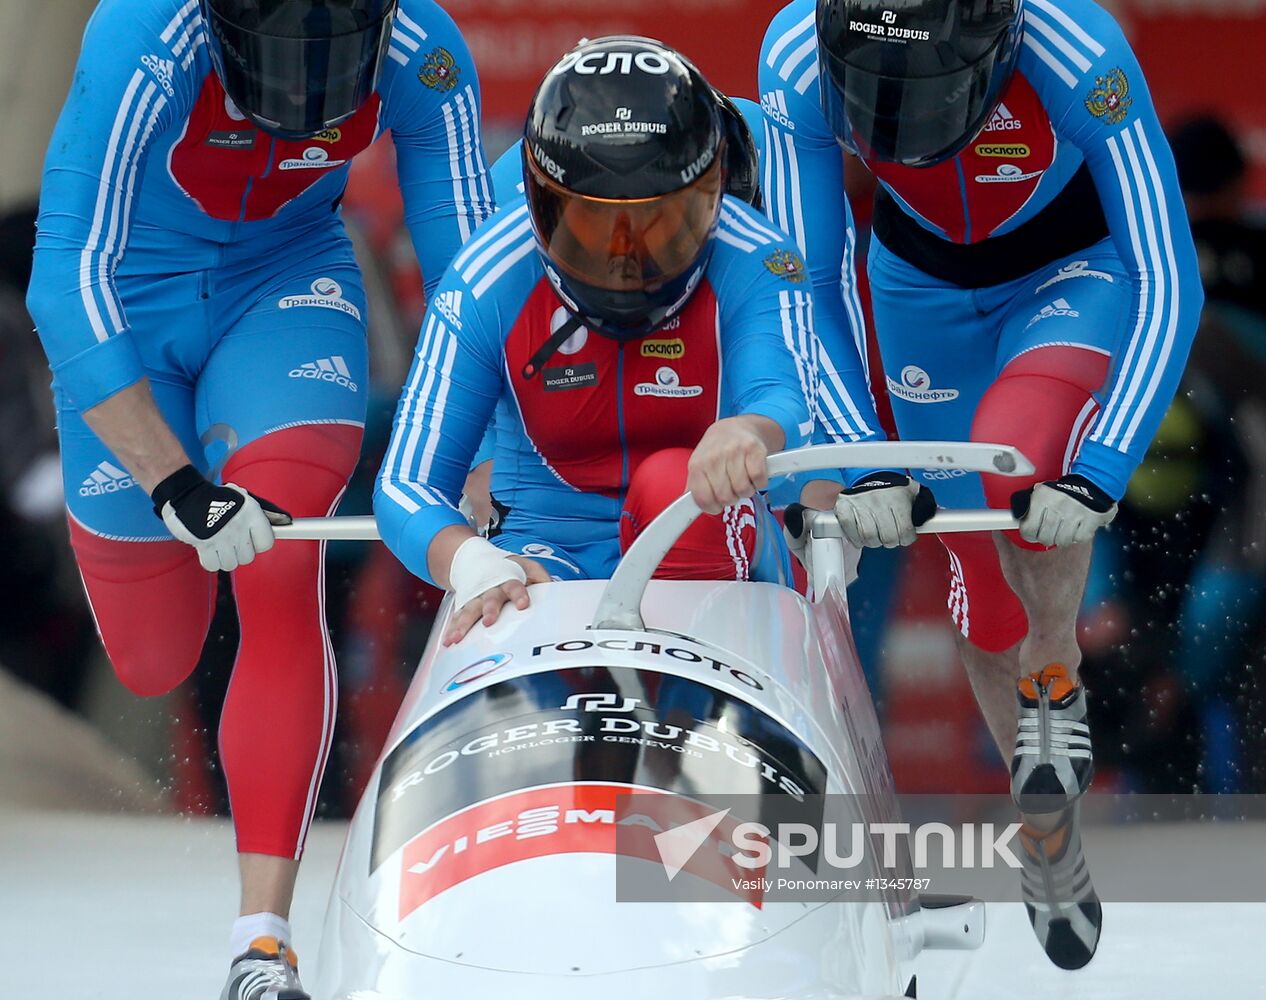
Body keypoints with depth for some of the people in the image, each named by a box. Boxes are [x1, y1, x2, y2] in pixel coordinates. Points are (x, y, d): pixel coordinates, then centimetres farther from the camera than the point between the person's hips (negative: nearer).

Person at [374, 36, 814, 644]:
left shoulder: (754, 268, -13)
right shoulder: (488, 285, -11)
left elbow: (782, 399, -33)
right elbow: (407, 485, -12)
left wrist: (750, 432, -61)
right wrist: (470, 561, -37)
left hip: (713, 549, 0)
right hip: (550, 556, 0)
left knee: (673, 483, -35)